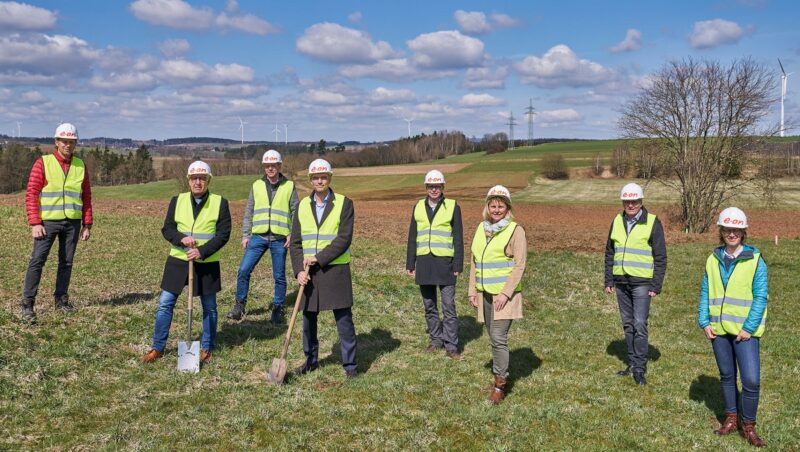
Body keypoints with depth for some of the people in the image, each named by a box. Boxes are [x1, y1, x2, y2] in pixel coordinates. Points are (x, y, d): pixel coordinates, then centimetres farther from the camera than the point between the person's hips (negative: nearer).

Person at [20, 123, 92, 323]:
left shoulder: (80, 166, 8)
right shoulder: (43, 163, -2)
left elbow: (86, 197, 11)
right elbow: (31, 194, -5)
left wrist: (87, 224, 6)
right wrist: (35, 223, -12)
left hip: (72, 222, 3)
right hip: (48, 221, -3)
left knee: (66, 262, 8)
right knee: (37, 260, -6)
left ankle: (61, 299, 19)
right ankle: (27, 303, -1)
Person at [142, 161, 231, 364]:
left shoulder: (220, 203, -4)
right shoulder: (177, 201, 3)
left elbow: (224, 233, -8)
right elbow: (167, 229, 3)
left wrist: (202, 251, -19)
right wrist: (181, 239, -19)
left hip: (207, 264, -1)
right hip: (178, 261, 2)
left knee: (209, 307, 8)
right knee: (165, 303, 2)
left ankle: (207, 348, 24)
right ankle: (157, 347, 14)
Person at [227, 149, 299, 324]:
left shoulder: (289, 186, 1)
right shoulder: (257, 186, 7)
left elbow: (295, 213, 2)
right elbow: (249, 212, 10)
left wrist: (292, 235, -6)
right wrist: (245, 235, 5)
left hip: (280, 238, -2)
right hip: (258, 236, 2)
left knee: (279, 276, 6)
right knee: (244, 270, -4)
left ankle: (278, 308, 20)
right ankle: (240, 305, 11)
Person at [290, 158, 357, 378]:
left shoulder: (344, 204, -4)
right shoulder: (302, 205, 7)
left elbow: (344, 239, -13)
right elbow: (296, 242, 5)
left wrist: (318, 258, -17)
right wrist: (299, 270, -7)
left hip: (336, 270, -4)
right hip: (309, 271, 4)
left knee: (344, 319, 0)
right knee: (308, 319, 12)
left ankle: (350, 365, 10)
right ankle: (311, 361, 28)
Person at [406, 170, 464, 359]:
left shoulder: (453, 207, -1)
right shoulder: (418, 207, 9)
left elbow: (458, 239, -1)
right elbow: (412, 237, 12)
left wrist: (458, 265, -6)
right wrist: (410, 264, 9)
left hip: (445, 262, -4)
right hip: (424, 262, 4)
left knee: (449, 306, -4)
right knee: (429, 306, 11)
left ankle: (451, 345, 2)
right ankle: (436, 339, 24)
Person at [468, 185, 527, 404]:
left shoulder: (515, 230, -7)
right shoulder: (481, 228, 11)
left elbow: (520, 265, -11)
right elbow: (474, 261, 16)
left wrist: (505, 293, -17)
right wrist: (473, 290, 11)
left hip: (505, 294, -6)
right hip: (485, 294, 6)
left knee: (498, 337, -11)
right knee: (494, 338, 13)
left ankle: (500, 383, 0)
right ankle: (501, 375, 26)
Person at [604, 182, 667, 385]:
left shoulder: (652, 223, -5)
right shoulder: (617, 222, 10)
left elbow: (660, 258, -4)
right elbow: (609, 253, 15)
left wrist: (656, 286, -9)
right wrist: (608, 280, 10)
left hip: (641, 283, -5)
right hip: (621, 282, 5)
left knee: (639, 325, -9)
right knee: (627, 325, 11)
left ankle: (640, 368, -3)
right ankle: (632, 363, 20)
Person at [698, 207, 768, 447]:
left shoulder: (755, 259, -5)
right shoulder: (713, 259, 6)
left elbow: (761, 296, -7)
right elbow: (705, 293, 10)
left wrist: (749, 327, -13)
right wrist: (704, 322, 0)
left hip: (745, 330, -4)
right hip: (718, 329, 4)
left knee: (751, 380, -8)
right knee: (726, 375, 15)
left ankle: (748, 426, 9)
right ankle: (730, 418, 30)